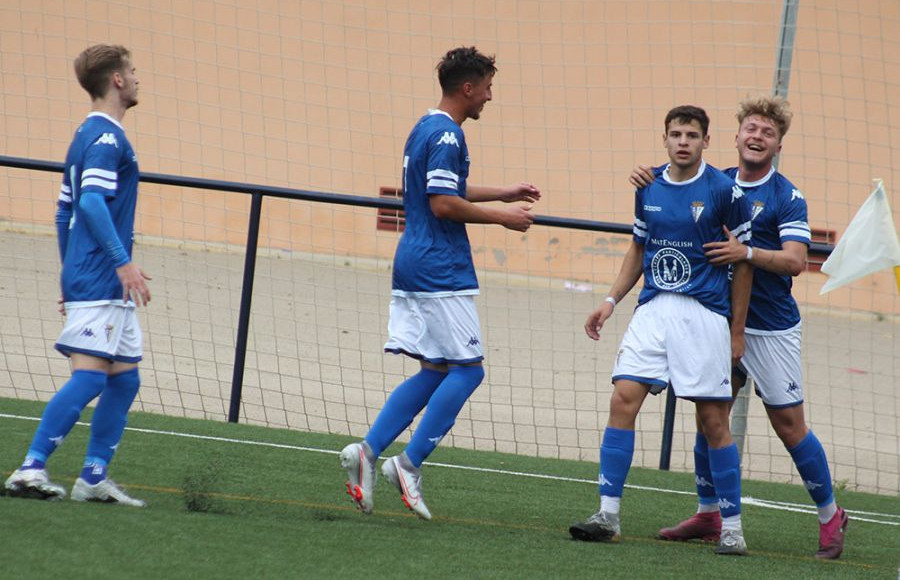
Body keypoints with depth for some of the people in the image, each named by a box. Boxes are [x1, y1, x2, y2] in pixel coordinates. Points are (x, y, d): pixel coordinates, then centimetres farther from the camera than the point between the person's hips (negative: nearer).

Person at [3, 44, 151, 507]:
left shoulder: (88, 135, 18)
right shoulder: (106, 137, -11)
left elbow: (65, 212, 23)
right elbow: (93, 202, -24)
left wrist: (72, 280, 26)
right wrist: (123, 262, -26)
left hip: (96, 283, 10)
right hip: (100, 282, -10)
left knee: (124, 378, 10)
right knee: (89, 376, -13)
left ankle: (94, 477, 9)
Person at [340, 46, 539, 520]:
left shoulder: (425, 129, 17)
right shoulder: (446, 135, -15)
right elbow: (443, 204, -20)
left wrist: (502, 194, 29)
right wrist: (501, 216, -11)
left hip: (413, 267, 10)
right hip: (440, 271, -10)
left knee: (435, 370, 11)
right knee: (468, 368, -4)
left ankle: (368, 451, 1)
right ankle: (409, 463, -9)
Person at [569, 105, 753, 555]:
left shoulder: (723, 190, -6)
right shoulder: (648, 189, 8)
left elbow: (743, 261, -1)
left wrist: (737, 332, -1)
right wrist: (612, 301, 11)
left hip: (705, 315, -4)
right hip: (652, 311, 4)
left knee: (714, 420, -2)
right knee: (623, 400, -9)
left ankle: (731, 528, 7)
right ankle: (608, 517, -6)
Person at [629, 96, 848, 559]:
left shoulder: (787, 198, -9)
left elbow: (795, 260, -19)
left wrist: (746, 252, -32)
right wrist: (647, 177, -6)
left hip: (771, 327, -5)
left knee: (788, 424, -1)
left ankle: (830, 516, 12)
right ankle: (708, 513, 15)